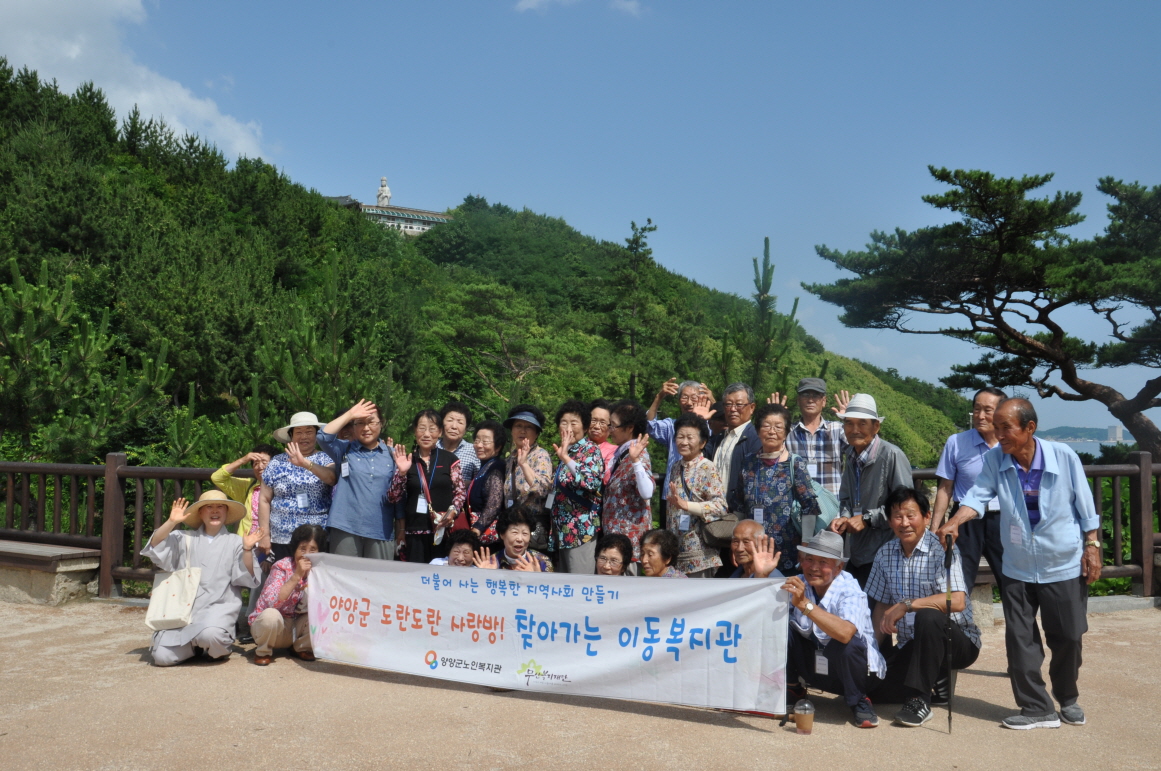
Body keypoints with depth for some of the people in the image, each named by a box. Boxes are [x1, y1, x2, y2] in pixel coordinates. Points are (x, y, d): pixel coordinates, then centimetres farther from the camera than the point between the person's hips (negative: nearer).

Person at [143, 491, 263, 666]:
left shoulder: (235, 542, 6)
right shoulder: (186, 539, 12)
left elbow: (247, 579, -1)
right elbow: (155, 548, -1)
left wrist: (247, 550, -15)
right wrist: (171, 522, -12)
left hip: (220, 607, -2)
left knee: (210, 634, -35)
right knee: (162, 657, -14)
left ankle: (220, 647, 2)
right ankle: (195, 644, 17)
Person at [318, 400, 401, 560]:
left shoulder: (391, 455, 9)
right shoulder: (345, 450, 8)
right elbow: (324, 437, -11)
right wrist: (350, 414, -8)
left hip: (381, 531, 1)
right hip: (346, 529, -1)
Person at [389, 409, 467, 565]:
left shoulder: (449, 459, 4)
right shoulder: (407, 461, 7)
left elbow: (460, 492, 5)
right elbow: (393, 498, 4)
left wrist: (452, 511, -13)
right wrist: (401, 472, -9)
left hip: (442, 529, -1)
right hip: (414, 530, 1)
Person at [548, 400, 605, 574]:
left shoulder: (590, 451, -7)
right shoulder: (567, 452, 16)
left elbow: (592, 481, -27)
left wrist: (566, 458, -29)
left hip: (581, 529, -9)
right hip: (562, 530, 9)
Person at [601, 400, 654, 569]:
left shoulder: (638, 455, -14)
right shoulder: (620, 452, 12)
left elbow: (647, 493, -29)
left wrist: (635, 460, -36)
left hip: (629, 534, -9)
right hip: (614, 530, 9)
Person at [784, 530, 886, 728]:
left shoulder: (849, 590, -23)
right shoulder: (799, 586, -8)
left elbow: (845, 633, -43)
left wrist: (804, 604, -50)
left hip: (855, 668, -4)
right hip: (813, 665, 4)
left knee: (845, 643, -36)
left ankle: (858, 701, -6)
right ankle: (793, 689, 7)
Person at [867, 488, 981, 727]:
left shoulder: (942, 549, -15)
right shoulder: (885, 553, 3)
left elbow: (957, 601, -29)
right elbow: (882, 607, 8)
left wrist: (907, 605, -30)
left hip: (957, 642, -6)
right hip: (911, 646, 6)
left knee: (928, 616, -37)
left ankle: (920, 700, -24)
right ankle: (936, 680, 12)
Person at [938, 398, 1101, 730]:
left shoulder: (1063, 456, -13)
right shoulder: (995, 459, -9)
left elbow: (1085, 504, -5)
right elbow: (979, 494, -17)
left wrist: (1092, 545, -3)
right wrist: (954, 522, -33)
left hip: (1064, 565, -2)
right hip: (1018, 568, 2)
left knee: (1067, 637, 11)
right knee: (1020, 639, 1)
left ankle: (1068, 700, 33)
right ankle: (1037, 708, 13)